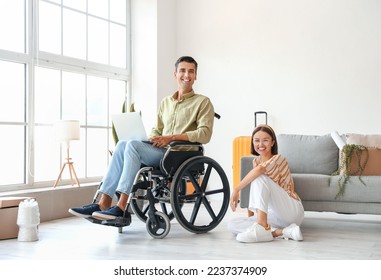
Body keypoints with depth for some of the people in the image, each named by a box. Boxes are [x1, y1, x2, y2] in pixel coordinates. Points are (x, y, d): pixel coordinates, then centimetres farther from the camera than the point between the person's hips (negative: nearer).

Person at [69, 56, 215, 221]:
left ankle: (121, 206, -31)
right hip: (161, 151, 6)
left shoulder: (203, 102, 2)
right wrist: (153, 138, -2)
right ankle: (104, 203, -26)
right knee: (122, 144, -20)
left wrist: (172, 137, -18)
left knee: (133, 145, -27)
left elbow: (205, 134, -11)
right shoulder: (166, 102, 22)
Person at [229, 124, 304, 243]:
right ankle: (282, 232, -24)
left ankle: (262, 227, -36)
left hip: (293, 210, -7)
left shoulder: (278, 158, -12)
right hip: (274, 215, 7)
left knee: (259, 177, -25)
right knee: (233, 225, -11)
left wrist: (236, 190, -32)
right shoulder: (256, 161, 10)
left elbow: (259, 169, -33)